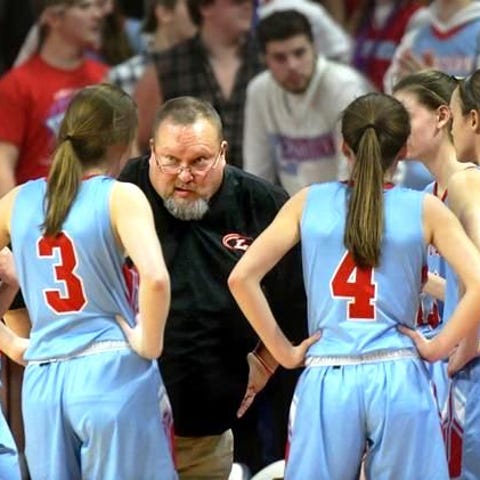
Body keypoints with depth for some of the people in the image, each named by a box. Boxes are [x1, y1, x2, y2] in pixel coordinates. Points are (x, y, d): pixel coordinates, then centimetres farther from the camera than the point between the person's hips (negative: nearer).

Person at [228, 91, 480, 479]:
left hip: (326, 381, 1)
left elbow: (241, 277, 1)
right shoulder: (425, 210, 3)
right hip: (398, 380, -1)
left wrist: (284, 351, 6)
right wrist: (438, 348, 1)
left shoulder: (310, 203, 7)